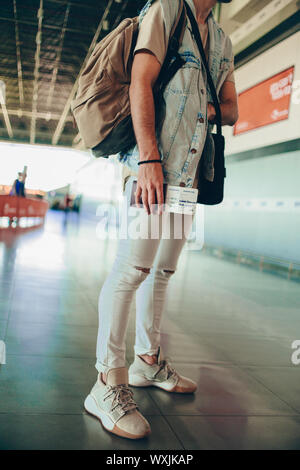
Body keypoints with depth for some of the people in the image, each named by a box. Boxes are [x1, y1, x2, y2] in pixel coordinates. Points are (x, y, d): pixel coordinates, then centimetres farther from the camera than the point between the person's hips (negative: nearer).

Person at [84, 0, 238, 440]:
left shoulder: (222, 41, 25)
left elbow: (232, 109, 20)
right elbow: (140, 84, -10)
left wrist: (207, 107, -4)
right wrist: (149, 158, -21)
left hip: (188, 173, 8)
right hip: (152, 166, -8)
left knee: (162, 270, 11)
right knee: (133, 267, -13)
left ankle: (149, 363, 22)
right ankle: (108, 385, -8)